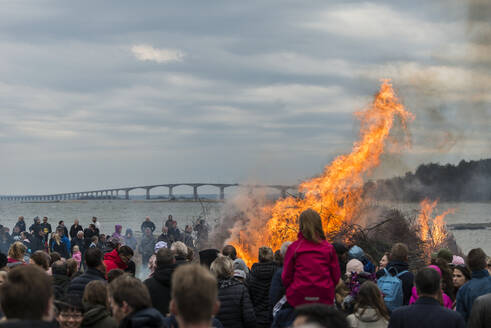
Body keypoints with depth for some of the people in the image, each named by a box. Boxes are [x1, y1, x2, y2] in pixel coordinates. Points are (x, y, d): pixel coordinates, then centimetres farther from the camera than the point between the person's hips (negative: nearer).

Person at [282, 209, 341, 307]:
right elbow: (336, 276, 6)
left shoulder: (293, 248, -4)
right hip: (324, 300, 1)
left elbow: (286, 277, 1)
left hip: (298, 299, -1)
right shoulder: (329, 248, 1)